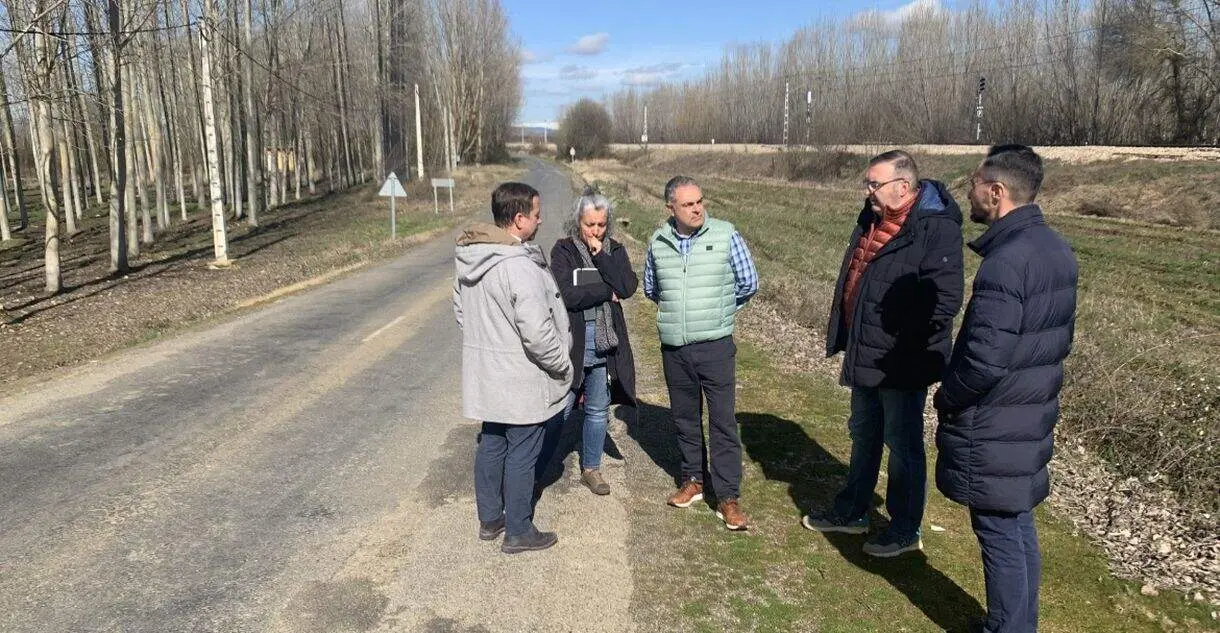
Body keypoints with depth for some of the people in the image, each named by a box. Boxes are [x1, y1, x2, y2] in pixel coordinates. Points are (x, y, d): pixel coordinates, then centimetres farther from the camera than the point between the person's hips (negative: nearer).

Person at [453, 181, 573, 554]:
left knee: (491, 446, 19)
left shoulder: (471, 258, 3)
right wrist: (562, 364, -12)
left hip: (485, 376, 9)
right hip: (521, 381, -9)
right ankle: (518, 532, 19)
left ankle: (489, 519, 34)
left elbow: (460, 308, 16)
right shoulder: (519, 266, -26)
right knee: (521, 455, 5)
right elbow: (536, 332, -27)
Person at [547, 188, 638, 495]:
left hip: (605, 343, 4)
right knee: (560, 410, 0)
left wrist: (600, 255, -13)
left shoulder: (614, 250, 6)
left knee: (598, 410, 15)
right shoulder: (563, 250, -5)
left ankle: (591, 468, 31)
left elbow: (628, 287, -10)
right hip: (572, 342, -4)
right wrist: (607, 292, -11)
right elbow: (566, 295, -18)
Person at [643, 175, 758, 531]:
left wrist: (718, 311, 9)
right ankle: (693, 480, 31)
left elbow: (749, 283, 2)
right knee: (684, 418, 14)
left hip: (715, 346, -3)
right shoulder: (658, 242, 2)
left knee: (723, 421, -2)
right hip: (673, 349, 3)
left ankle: (728, 497, 6)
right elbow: (651, 288, 19)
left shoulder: (726, 236, -7)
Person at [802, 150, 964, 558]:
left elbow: (945, 299, -25)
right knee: (864, 437, 22)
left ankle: (906, 529, 24)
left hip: (901, 366, -9)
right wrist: (846, 338, 16)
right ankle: (852, 512, 38)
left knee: (904, 445, 7)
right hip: (864, 357, 9)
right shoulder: (871, 219, 8)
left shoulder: (936, 228, -20)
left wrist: (904, 348, -22)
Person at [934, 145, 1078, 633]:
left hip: (994, 429, -9)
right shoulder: (1056, 249, 6)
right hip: (1033, 417, 9)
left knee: (1000, 534, 5)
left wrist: (947, 396, -9)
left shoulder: (1006, 261, -25)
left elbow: (985, 359, -27)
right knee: (1018, 526, 20)